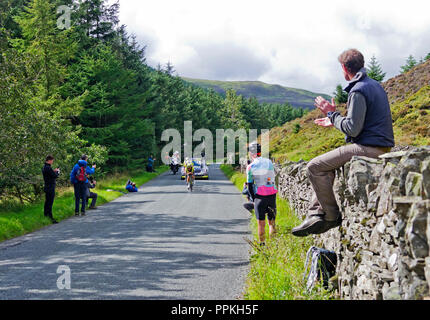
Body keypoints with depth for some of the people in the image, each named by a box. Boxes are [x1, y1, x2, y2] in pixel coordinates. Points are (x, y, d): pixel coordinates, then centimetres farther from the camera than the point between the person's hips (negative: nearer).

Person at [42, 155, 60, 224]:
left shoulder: (44, 167, 12)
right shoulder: (48, 168, -20)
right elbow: (55, 176, -19)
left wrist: (54, 171, 9)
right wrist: (57, 171, 0)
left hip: (47, 187, 10)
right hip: (50, 188, -10)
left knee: (47, 202, 18)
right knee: (50, 203, -10)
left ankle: (45, 214, 26)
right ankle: (50, 217, -12)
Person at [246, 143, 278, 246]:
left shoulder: (250, 167, -4)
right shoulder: (269, 162, 8)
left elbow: (250, 185, -1)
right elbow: (273, 178, 14)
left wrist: (253, 199, 9)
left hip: (260, 196, -3)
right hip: (272, 195, 3)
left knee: (261, 222, 4)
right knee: (272, 220, 12)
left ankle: (262, 243, 5)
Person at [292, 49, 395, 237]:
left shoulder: (358, 91, -15)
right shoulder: (375, 86, 17)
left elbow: (353, 129, -21)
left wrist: (332, 113, -7)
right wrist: (334, 122, 25)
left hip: (368, 149, -11)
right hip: (379, 148, 11)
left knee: (315, 167, -8)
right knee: (323, 165, 19)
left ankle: (332, 216, -1)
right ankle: (316, 215, 10)